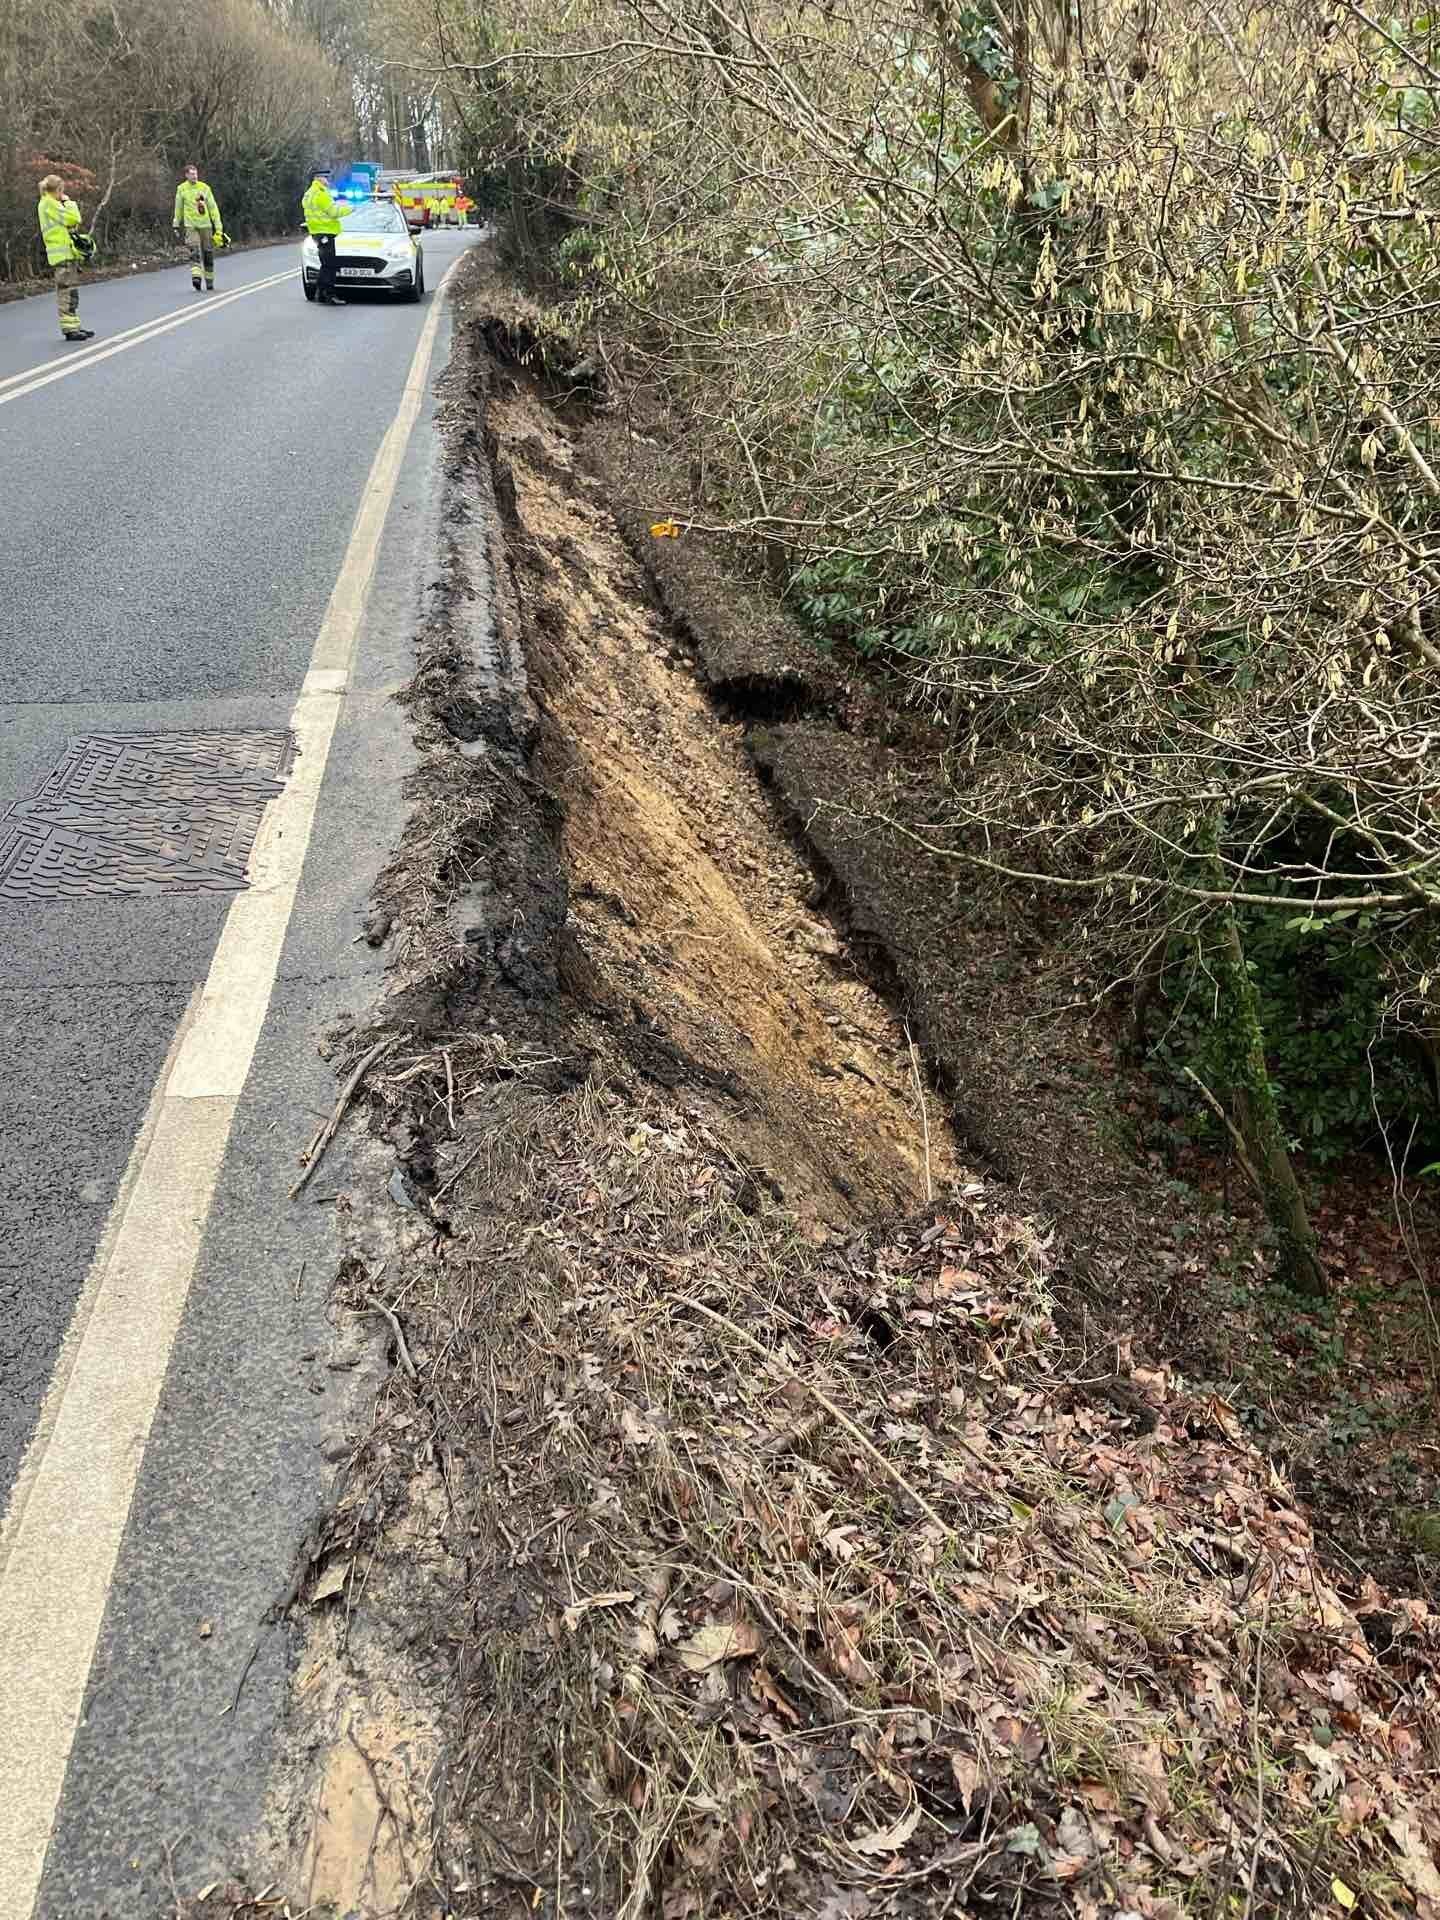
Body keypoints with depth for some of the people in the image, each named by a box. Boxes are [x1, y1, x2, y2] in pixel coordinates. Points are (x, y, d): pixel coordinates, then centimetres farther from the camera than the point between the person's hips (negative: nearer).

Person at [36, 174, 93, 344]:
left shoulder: (51, 204, 21)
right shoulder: (48, 203, -9)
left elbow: (72, 222, 20)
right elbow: (72, 219, -15)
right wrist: (69, 202, -2)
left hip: (68, 253, 10)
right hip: (62, 254, -10)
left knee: (71, 292, 12)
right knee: (66, 292, -11)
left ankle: (74, 326, 15)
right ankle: (69, 329, -12)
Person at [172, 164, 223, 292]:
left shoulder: (204, 188, 4)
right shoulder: (181, 189, 4)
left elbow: (213, 207, 4)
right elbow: (178, 208, 12)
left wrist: (218, 225, -2)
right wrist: (177, 225, 13)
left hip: (205, 224, 1)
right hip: (190, 225, -1)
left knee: (208, 253, 5)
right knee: (194, 251, -19)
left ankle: (209, 282, 16)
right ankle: (196, 277, -30)